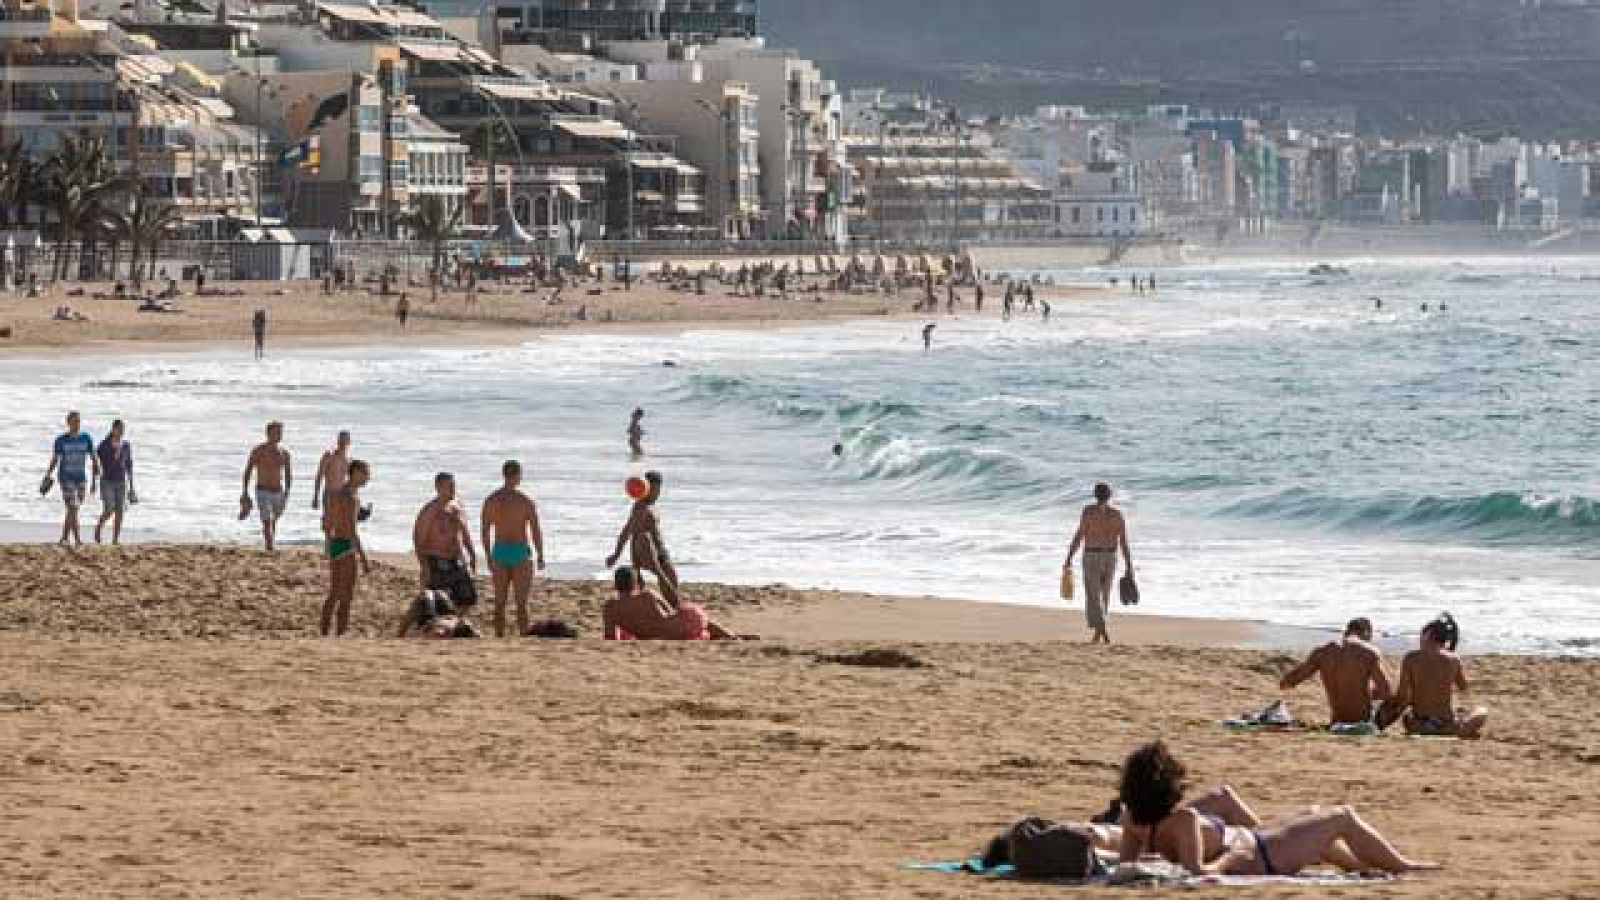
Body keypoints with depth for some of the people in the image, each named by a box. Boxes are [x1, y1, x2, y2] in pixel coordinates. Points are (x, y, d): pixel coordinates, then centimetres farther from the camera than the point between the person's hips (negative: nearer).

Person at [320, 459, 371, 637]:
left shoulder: (335, 494, 14)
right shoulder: (351, 497, -17)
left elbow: (326, 526, 22)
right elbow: (352, 530, -23)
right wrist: (364, 558, -24)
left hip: (334, 546, 10)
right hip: (347, 548, -10)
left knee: (334, 595, 16)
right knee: (347, 597, -7)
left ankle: (325, 635, 21)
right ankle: (340, 638, -8)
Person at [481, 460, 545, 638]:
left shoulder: (491, 501, 1)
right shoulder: (526, 501, -9)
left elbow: (485, 532, 6)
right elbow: (536, 532, -8)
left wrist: (489, 557, 17)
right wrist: (540, 557, 5)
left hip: (499, 552, 3)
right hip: (521, 553, -3)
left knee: (499, 603, 10)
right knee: (522, 604, -1)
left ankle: (500, 638, 9)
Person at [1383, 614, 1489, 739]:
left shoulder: (1411, 658, -8)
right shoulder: (1454, 659, -7)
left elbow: (1402, 697, -8)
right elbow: (1464, 687, 11)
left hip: (1418, 726, 3)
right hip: (1447, 725, -3)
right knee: (1483, 713, 27)